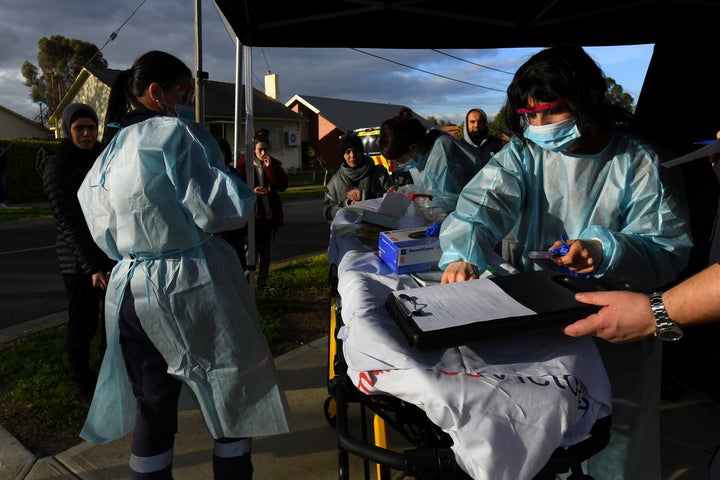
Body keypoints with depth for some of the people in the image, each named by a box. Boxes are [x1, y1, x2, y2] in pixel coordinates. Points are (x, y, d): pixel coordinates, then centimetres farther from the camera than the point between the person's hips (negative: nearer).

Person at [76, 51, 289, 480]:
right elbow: (217, 209, -18)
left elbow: (104, 232, 15)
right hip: (192, 287, -7)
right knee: (235, 395, 11)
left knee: (153, 407, 18)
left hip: (132, 290, 7)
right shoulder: (178, 133, -11)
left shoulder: (111, 151, 12)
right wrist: (248, 196, -1)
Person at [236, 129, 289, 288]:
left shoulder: (274, 164, 8)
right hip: (252, 213, -4)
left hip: (270, 214, 4)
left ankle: (263, 281, 21)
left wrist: (270, 167, -11)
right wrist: (252, 191, -22)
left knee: (266, 251, 11)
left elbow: (283, 186, -5)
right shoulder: (244, 163, -1)